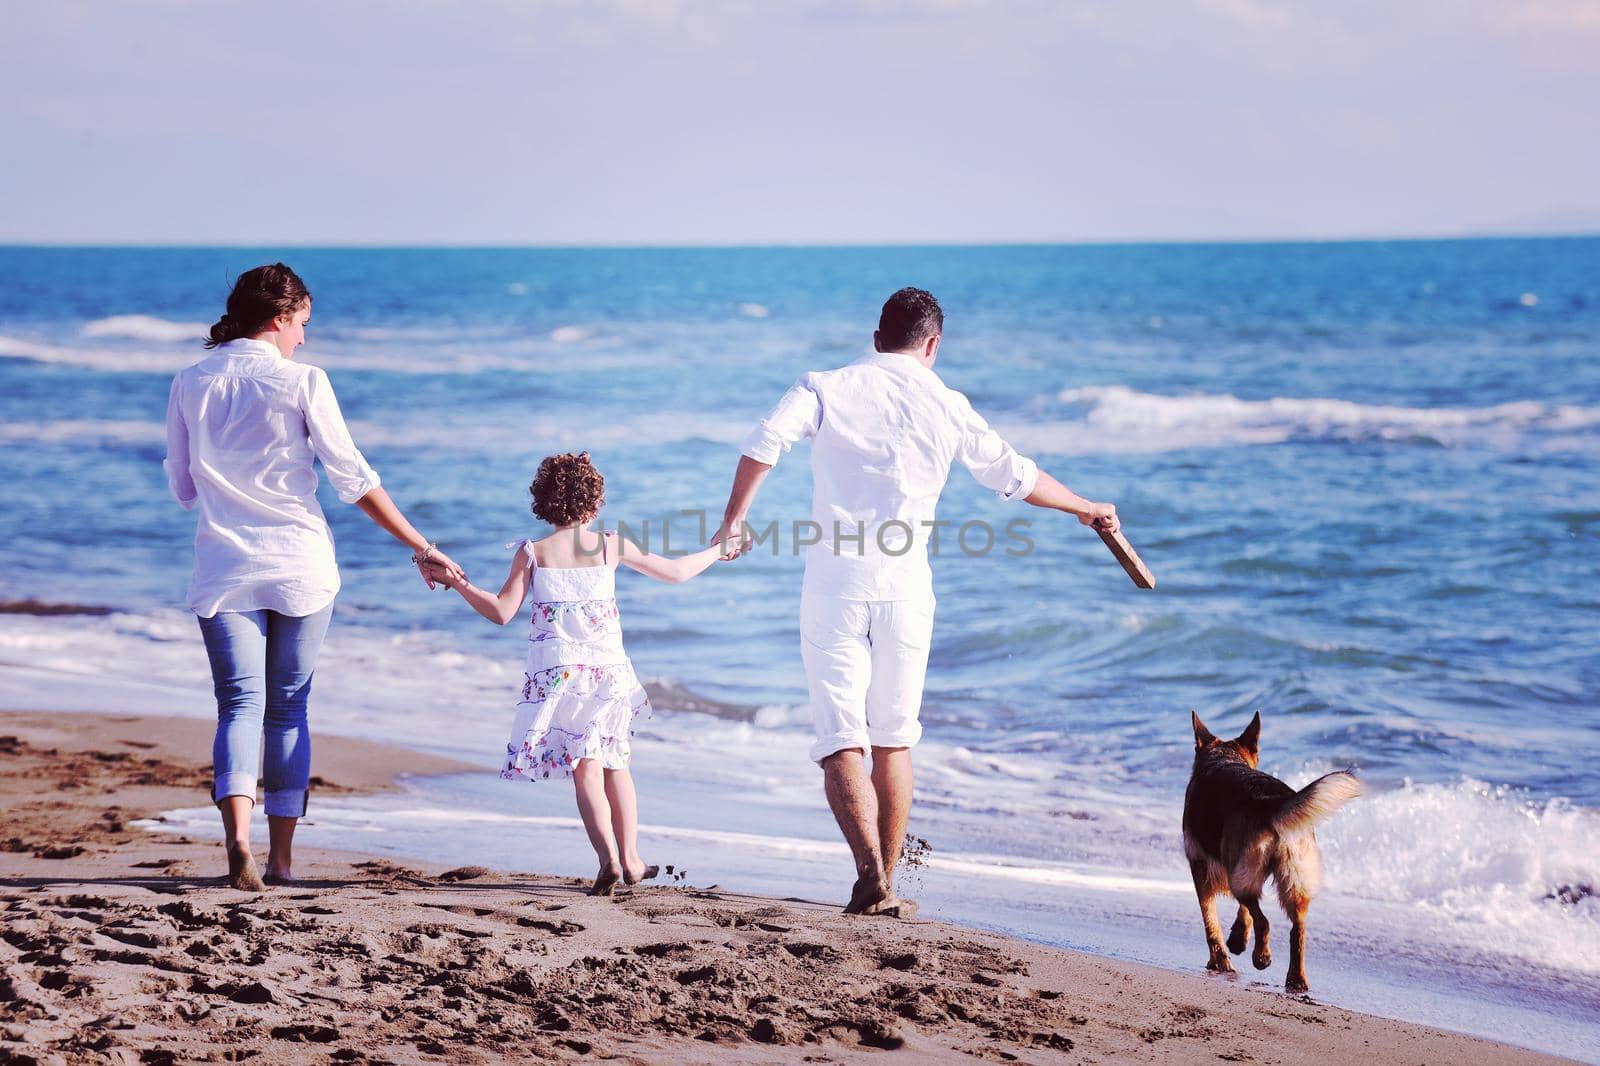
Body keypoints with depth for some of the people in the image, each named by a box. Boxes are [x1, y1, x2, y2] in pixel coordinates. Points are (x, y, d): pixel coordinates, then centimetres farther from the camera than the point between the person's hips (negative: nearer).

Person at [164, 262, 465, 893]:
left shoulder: (190, 385, 4)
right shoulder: (301, 382, -6)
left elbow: (182, 488, 11)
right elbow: (353, 479, -7)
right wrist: (420, 547, -1)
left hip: (224, 569, 2)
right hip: (299, 567, -2)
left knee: (240, 705, -1)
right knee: (288, 708, 9)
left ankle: (239, 839, -24)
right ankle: (281, 858, 11)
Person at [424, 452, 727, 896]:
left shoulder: (532, 553, -2)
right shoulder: (611, 546, 2)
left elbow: (501, 612, -4)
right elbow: (676, 572, 11)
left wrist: (457, 582, 5)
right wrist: (717, 550, 28)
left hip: (557, 673, -1)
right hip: (608, 669, 1)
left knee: (586, 771, -2)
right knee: (615, 764, 17)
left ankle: (608, 857, -18)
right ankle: (630, 857, 17)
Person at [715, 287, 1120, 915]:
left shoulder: (827, 388, 5)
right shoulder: (946, 407, 9)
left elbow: (767, 440, -12)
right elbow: (1015, 476, 20)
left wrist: (734, 518, -6)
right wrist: (1086, 510, 34)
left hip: (835, 584, -1)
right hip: (905, 587, 2)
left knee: (841, 739, -2)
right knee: (895, 740, 13)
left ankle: (870, 873, -19)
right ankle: (884, 886, 15)